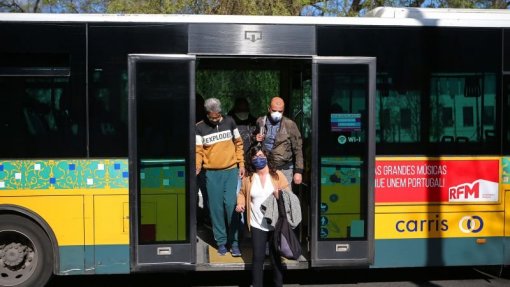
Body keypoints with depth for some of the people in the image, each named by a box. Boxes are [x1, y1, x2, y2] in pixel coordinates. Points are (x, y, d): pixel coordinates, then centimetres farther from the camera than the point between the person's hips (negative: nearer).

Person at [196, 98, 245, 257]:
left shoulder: (229, 121, 3)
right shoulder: (200, 127, -1)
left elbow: (238, 143, 10)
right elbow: (198, 150, -1)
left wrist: (241, 164, 6)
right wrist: (197, 165, -20)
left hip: (231, 171, 0)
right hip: (212, 173, 0)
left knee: (231, 205, -5)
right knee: (216, 207, 3)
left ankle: (234, 241, 5)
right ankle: (221, 241, 15)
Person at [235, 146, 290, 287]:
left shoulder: (278, 175, -1)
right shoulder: (248, 177, 2)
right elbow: (242, 193, 14)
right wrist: (241, 203, -5)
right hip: (257, 226, 0)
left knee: (276, 258, 9)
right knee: (258, 258, 0)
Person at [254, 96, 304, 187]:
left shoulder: (290, 125, -4)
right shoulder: (261, 121, 5)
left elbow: (298, 149, -2)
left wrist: (298, 171, -6)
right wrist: (255, 138, -2)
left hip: (284, 169, -3)